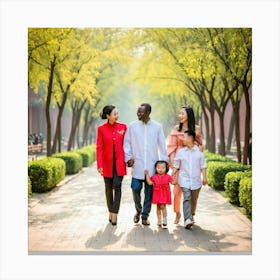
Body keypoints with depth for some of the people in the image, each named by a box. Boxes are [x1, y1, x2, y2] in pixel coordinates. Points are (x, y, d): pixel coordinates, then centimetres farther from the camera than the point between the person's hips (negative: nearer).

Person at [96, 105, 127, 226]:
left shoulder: (123, 127, 1)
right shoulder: (101, 129, -3)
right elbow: (99, 148, -4)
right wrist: (99, 165, -9)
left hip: (119, 162, 0)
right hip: (107, 163, 0)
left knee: (117, 186, -11)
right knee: (109, 188, 10)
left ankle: (115, 214, -8)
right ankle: (110, 212, 24)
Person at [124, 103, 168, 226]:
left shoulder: (157, 127, 3)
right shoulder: (132, 126, 3)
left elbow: (162, 146, 6)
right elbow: (127, 143, 8)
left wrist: (164, 161, 4)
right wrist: (128, 158, -2)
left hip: (152, 165, 0)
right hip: (137, 165, 0)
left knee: (149, 191, 4)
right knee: (136, 189, -1)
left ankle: (145, 216, 16)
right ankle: (138, 211, 25)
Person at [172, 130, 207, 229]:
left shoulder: (199, 152, 2)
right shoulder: (180, 152, 3)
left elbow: (203, 166, 5)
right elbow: (176, 166, 9)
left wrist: (204, 177, -1)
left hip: (196, 180, 1)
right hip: (184, 179, -1)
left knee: (194, 199, 14)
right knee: (187, 198, -16)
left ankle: (192, 216, 35)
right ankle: (187, 220, -24)